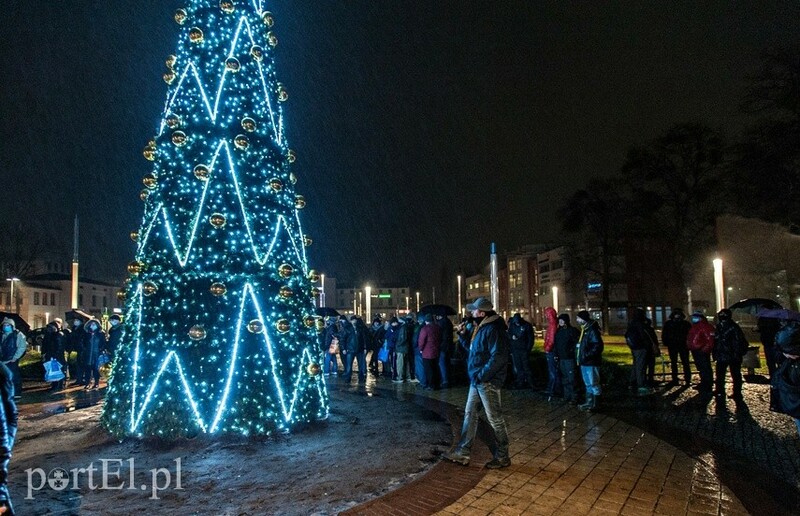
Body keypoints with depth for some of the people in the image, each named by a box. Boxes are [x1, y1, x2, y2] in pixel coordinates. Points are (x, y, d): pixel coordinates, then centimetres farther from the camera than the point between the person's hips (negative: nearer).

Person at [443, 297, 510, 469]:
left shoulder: (493, 329, -19)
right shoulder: (483, 327, 13)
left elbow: (498, 357, -27)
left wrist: (482, 375, -23)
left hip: (488, 382, -10)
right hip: (477, 381, 10)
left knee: (495, 419, 2)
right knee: (469, 414, 14)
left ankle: (502, 457, 17)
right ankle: (462, 453, 23)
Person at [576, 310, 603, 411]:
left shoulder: (592, 330, -18)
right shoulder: (584, 329, 12)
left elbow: (598, 346, -24)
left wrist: (588, 355, -25)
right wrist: (579, 357, 15)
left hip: (591, 362, -10)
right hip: (584, 362, 10)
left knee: (593, 384, 0)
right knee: (588, 384, 18)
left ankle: (595, 404, 9)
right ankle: (589, 402, 27)